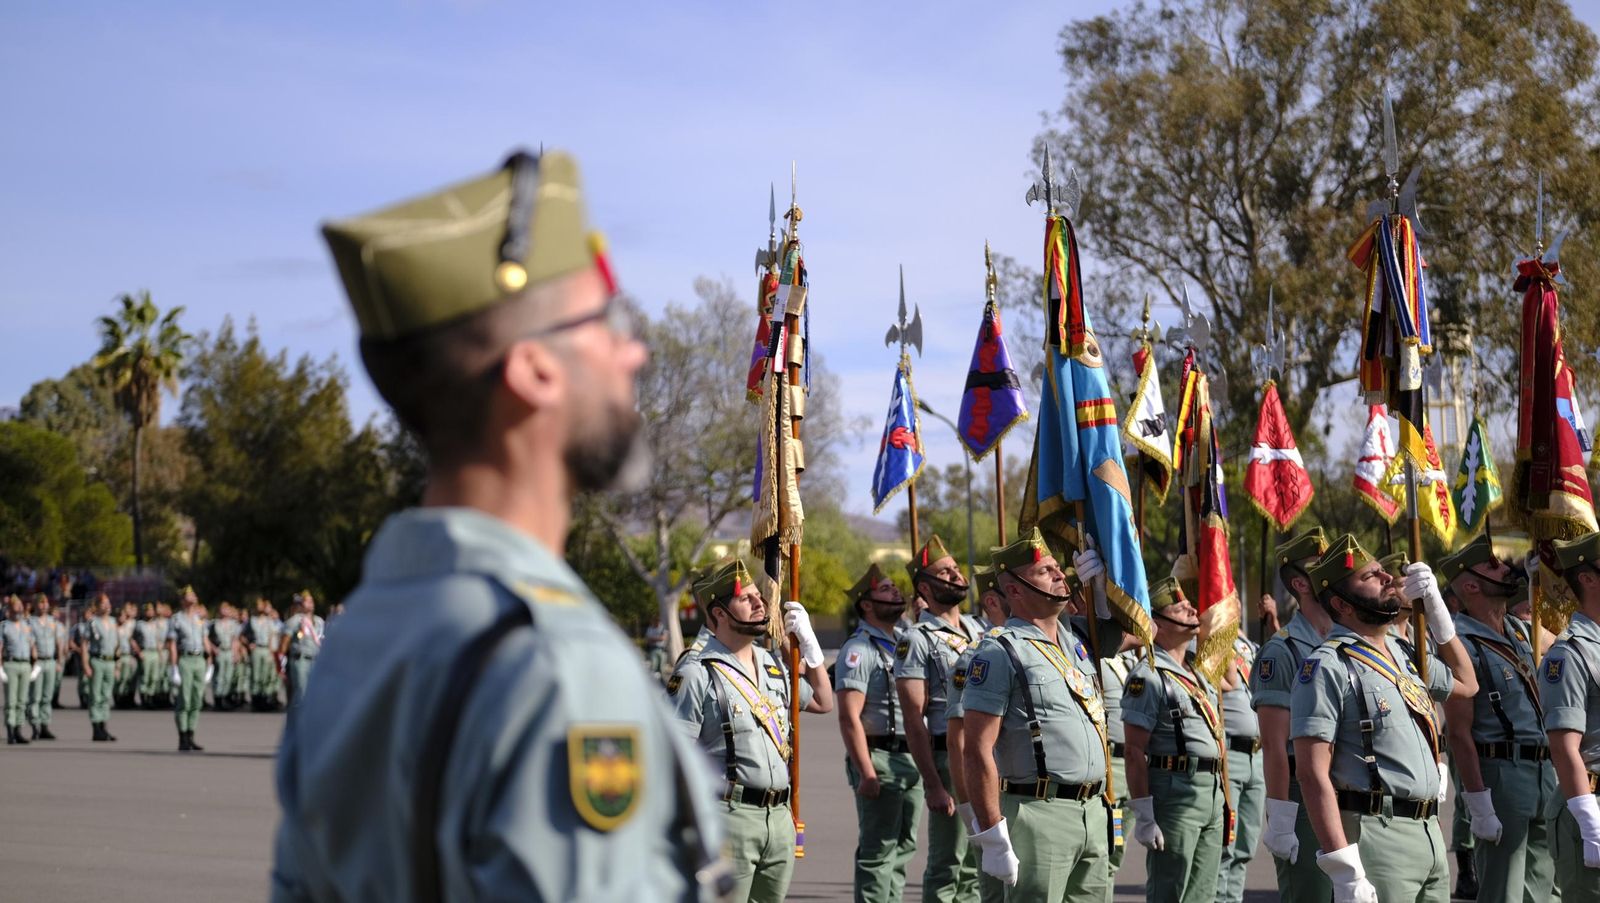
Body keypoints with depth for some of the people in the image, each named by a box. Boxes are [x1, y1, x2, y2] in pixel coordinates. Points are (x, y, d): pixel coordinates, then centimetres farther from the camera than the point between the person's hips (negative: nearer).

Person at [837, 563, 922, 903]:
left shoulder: (902, 645, 16)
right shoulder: (859, 649, -10)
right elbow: (849, 716, -17)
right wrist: (866, 772, -22)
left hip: (912, 760, 8)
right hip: (880, 759, -8)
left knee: (902, 847, 13)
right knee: (878, 851, -6)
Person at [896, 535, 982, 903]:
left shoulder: (979, 630, 15)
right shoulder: (917, 640, -6)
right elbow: (914, 720, -11)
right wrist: (933, 786, -17)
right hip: (951, 759, -6)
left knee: (978, 867, 11)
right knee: (946, 869, -2)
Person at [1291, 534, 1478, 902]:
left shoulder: (1401, 654, 14)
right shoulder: (1328, 667, -10)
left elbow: (1465, 684, 33)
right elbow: (1313, 773, -16)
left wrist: (1436, 607, 20)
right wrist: (1345, 870, -24)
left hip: (1430, 833, 8)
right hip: (1374, 837, -8)